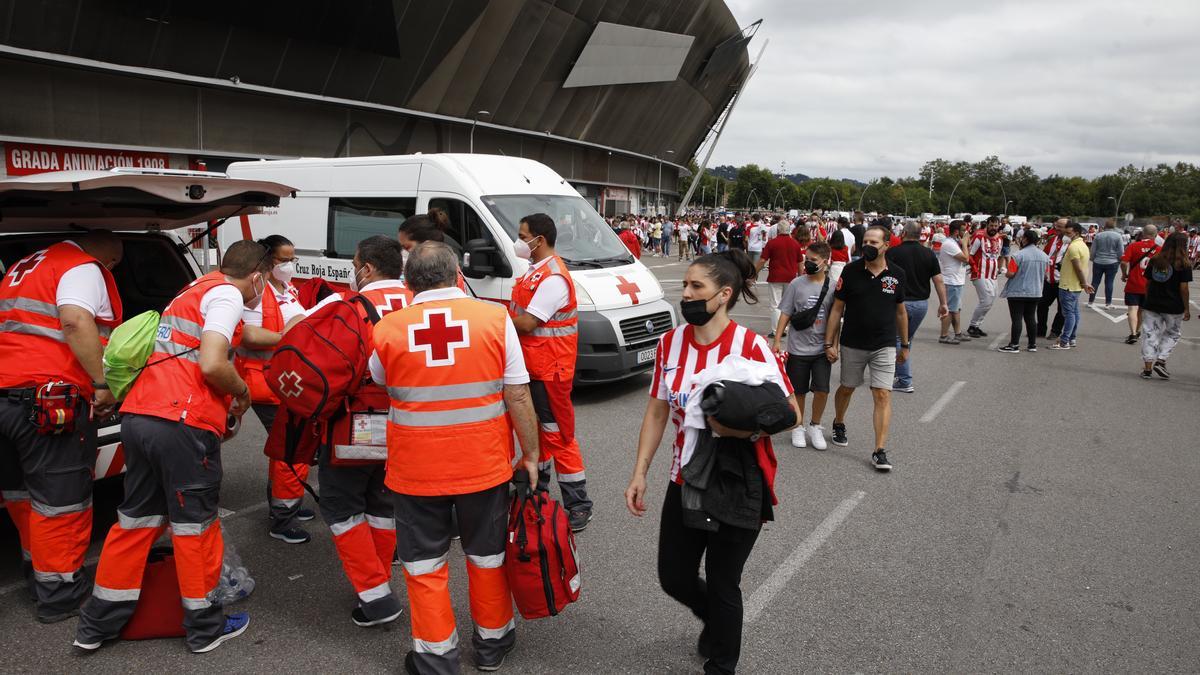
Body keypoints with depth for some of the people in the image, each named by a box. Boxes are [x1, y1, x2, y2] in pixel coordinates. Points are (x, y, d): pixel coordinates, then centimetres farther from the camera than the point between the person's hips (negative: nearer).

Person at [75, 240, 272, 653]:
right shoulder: (226, 295, -6)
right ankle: (205, 628, 17)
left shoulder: (197, 290, 23)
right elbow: (212, 365, -19)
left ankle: (98, 624, 27)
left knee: (137, 518, 18)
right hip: (183, 424, -9)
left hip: (139, 416, 9)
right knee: (195, 525, 4)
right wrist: (242, 391, 0)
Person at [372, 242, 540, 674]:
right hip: (484, 465, 1)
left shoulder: (387, 329, -7)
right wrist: (530, 453, 3)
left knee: (424, 565, 16)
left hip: (415, 471, 0)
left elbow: (373, 386, 12)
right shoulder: (494, 318, -9)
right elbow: (518, 397, -8)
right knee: (487, 556, 20)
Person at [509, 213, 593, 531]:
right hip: (531, 365, 10)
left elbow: (527, 323, -23)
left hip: (549, 370, -10)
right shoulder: (536, 269, 12)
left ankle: (578, 506, 4)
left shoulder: (553, 278, -21)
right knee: (535, 428, 22)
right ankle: (537, 485, 39)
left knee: (558, 434, -5)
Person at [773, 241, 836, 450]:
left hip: (822, 349, 0)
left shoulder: (834, 286, -2)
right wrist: (776, 341, -4)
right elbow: (785, 314, 0)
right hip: (798, 348, 0)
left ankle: (815, 427, 16)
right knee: (798, 392, 9)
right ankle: (798, 427, 28)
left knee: (822, 390, -6)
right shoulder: (797, 284, -3)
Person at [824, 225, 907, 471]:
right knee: (847, 388, 16)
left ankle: (880, 451, -3)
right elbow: (837, 308, -2)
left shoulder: (897, 275, -1)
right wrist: (830, 343, -5)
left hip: (884, 346, 0)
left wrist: (904, 345, 14)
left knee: (883, 395, -7)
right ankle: (839, 424, 45)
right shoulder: (851, 270, -6)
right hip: (852, 345, 0)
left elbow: (900, 312, 10)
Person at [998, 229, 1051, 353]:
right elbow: (1045, 275, 13)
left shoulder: (1019, 255, -17)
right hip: (1035, 292, 6)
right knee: (1031, 318, 14)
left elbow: (1010, 274, -18)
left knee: (1017, 319, -2)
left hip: (1018, 292, -6)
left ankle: (1014, 345, 1)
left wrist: (1005, 273, 3)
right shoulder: (1044, 256, 4)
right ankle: (1033, 344, 19)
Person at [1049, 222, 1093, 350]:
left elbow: (1078, 268, -21)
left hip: (1068, 286, -10)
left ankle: (1064, 342, -6)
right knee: (1074, 312, 13)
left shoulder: (1073, 246, -18)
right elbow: (1080, 267, 15)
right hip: (1075, 286, 10)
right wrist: (1083, 283, 14)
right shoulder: (1083, 245, 15)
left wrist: (1084, 284, -15)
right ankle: (1071, 339, 21)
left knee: (1069, 313, -8)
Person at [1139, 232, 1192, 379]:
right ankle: (1161, 361, 3)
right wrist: (1187, 309, -2)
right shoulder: (1184, 264, -9)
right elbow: (1184, 288, -10)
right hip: (1174, 307, -3)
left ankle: (1147, 367, 5)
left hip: (1152, 305, 3)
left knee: (1151, 334, 8)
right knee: (1172, 334, 16)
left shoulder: (1155, 260, 2)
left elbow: (1148, 283, 6)